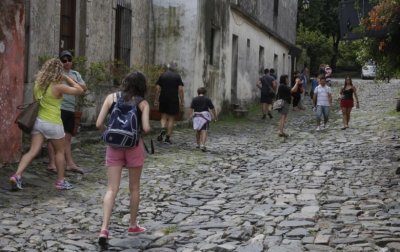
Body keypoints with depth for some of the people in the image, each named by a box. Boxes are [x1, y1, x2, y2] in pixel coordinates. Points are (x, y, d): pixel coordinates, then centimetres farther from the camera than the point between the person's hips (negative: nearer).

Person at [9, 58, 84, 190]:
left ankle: (17, 175, -13)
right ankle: (60, 181, 21)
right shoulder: (58, 87, -16)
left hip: (38, 121, 5)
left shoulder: (37, 84, 1)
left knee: (32, 151, 2)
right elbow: (79, 90, -9)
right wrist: (67, 78, 0)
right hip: (53, 124, -5)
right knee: (59, 151, 14)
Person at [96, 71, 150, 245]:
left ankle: (104, 229, -13)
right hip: (134, 146, -1)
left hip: (114, 146, 1)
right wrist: (140, 130, 8)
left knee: (112, 189, 0)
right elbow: (146, 128, -14)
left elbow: (99, 124, -5)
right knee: (134, 188, 16)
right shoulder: (143, 103, -3)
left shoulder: (111, 98, 1)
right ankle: (133, 225, 28)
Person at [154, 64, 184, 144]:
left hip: (163, 99, 1)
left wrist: (156, 100, 6)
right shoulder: (177, 76, 4)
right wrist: (182, 101, -1)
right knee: (171, 119, 4)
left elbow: (157, 88, 2)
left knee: (163, 116, 12)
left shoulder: (162, 76, 8)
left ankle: (163, 129, -17)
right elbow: (180, 89, -4)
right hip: (174, 100, -1)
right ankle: (168, 137, 2)